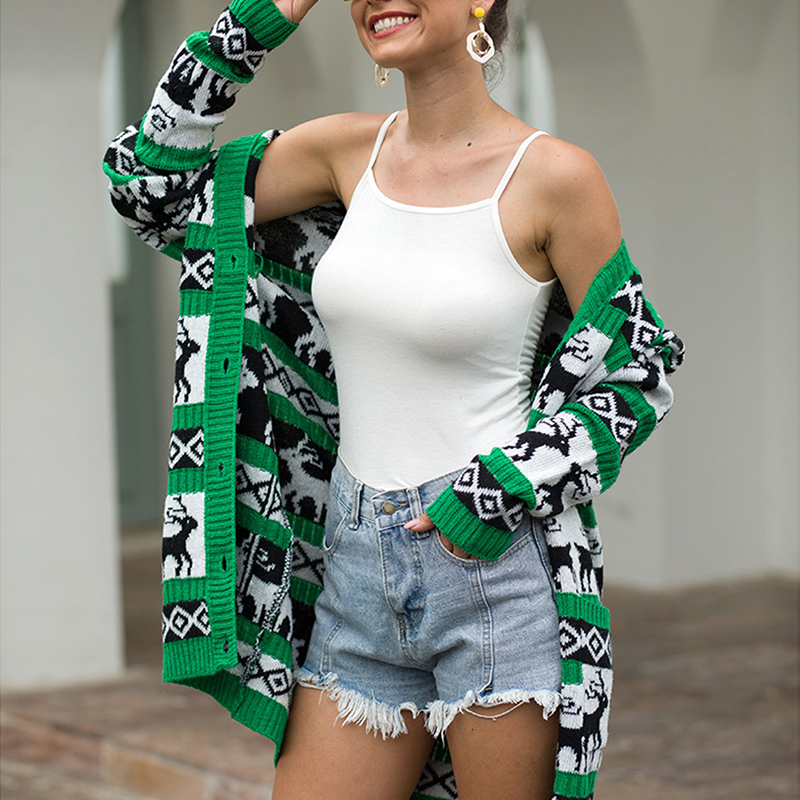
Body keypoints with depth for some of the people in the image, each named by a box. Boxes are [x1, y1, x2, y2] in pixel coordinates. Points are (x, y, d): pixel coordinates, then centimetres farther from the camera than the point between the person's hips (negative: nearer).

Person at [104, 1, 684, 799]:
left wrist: (501, 493, -12)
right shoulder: (351, 151, 6)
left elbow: (635, 377, -2)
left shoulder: (553, 174, -8)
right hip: (357, 570, 5)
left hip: (491, 559, -5)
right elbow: (151, 187, 9)